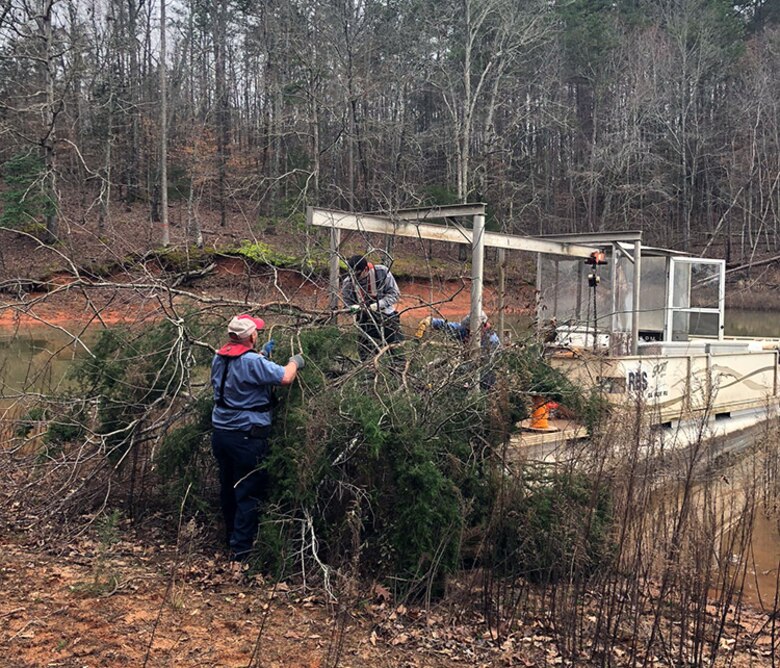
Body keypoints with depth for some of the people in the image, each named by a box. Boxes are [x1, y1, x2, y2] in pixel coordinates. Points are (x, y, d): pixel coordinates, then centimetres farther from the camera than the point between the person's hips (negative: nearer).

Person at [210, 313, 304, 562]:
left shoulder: (219, 359, 5)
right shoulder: (253, 363, -21)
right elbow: (285, 377, -24)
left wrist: (262, 355, 26)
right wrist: (295, 362, -4)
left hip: (220, 432, 8)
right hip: (246, 437, -8)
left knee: (228, 488, 20)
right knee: (249, 492, 1)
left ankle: (232, 538, 35)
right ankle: (241, 548, 5)